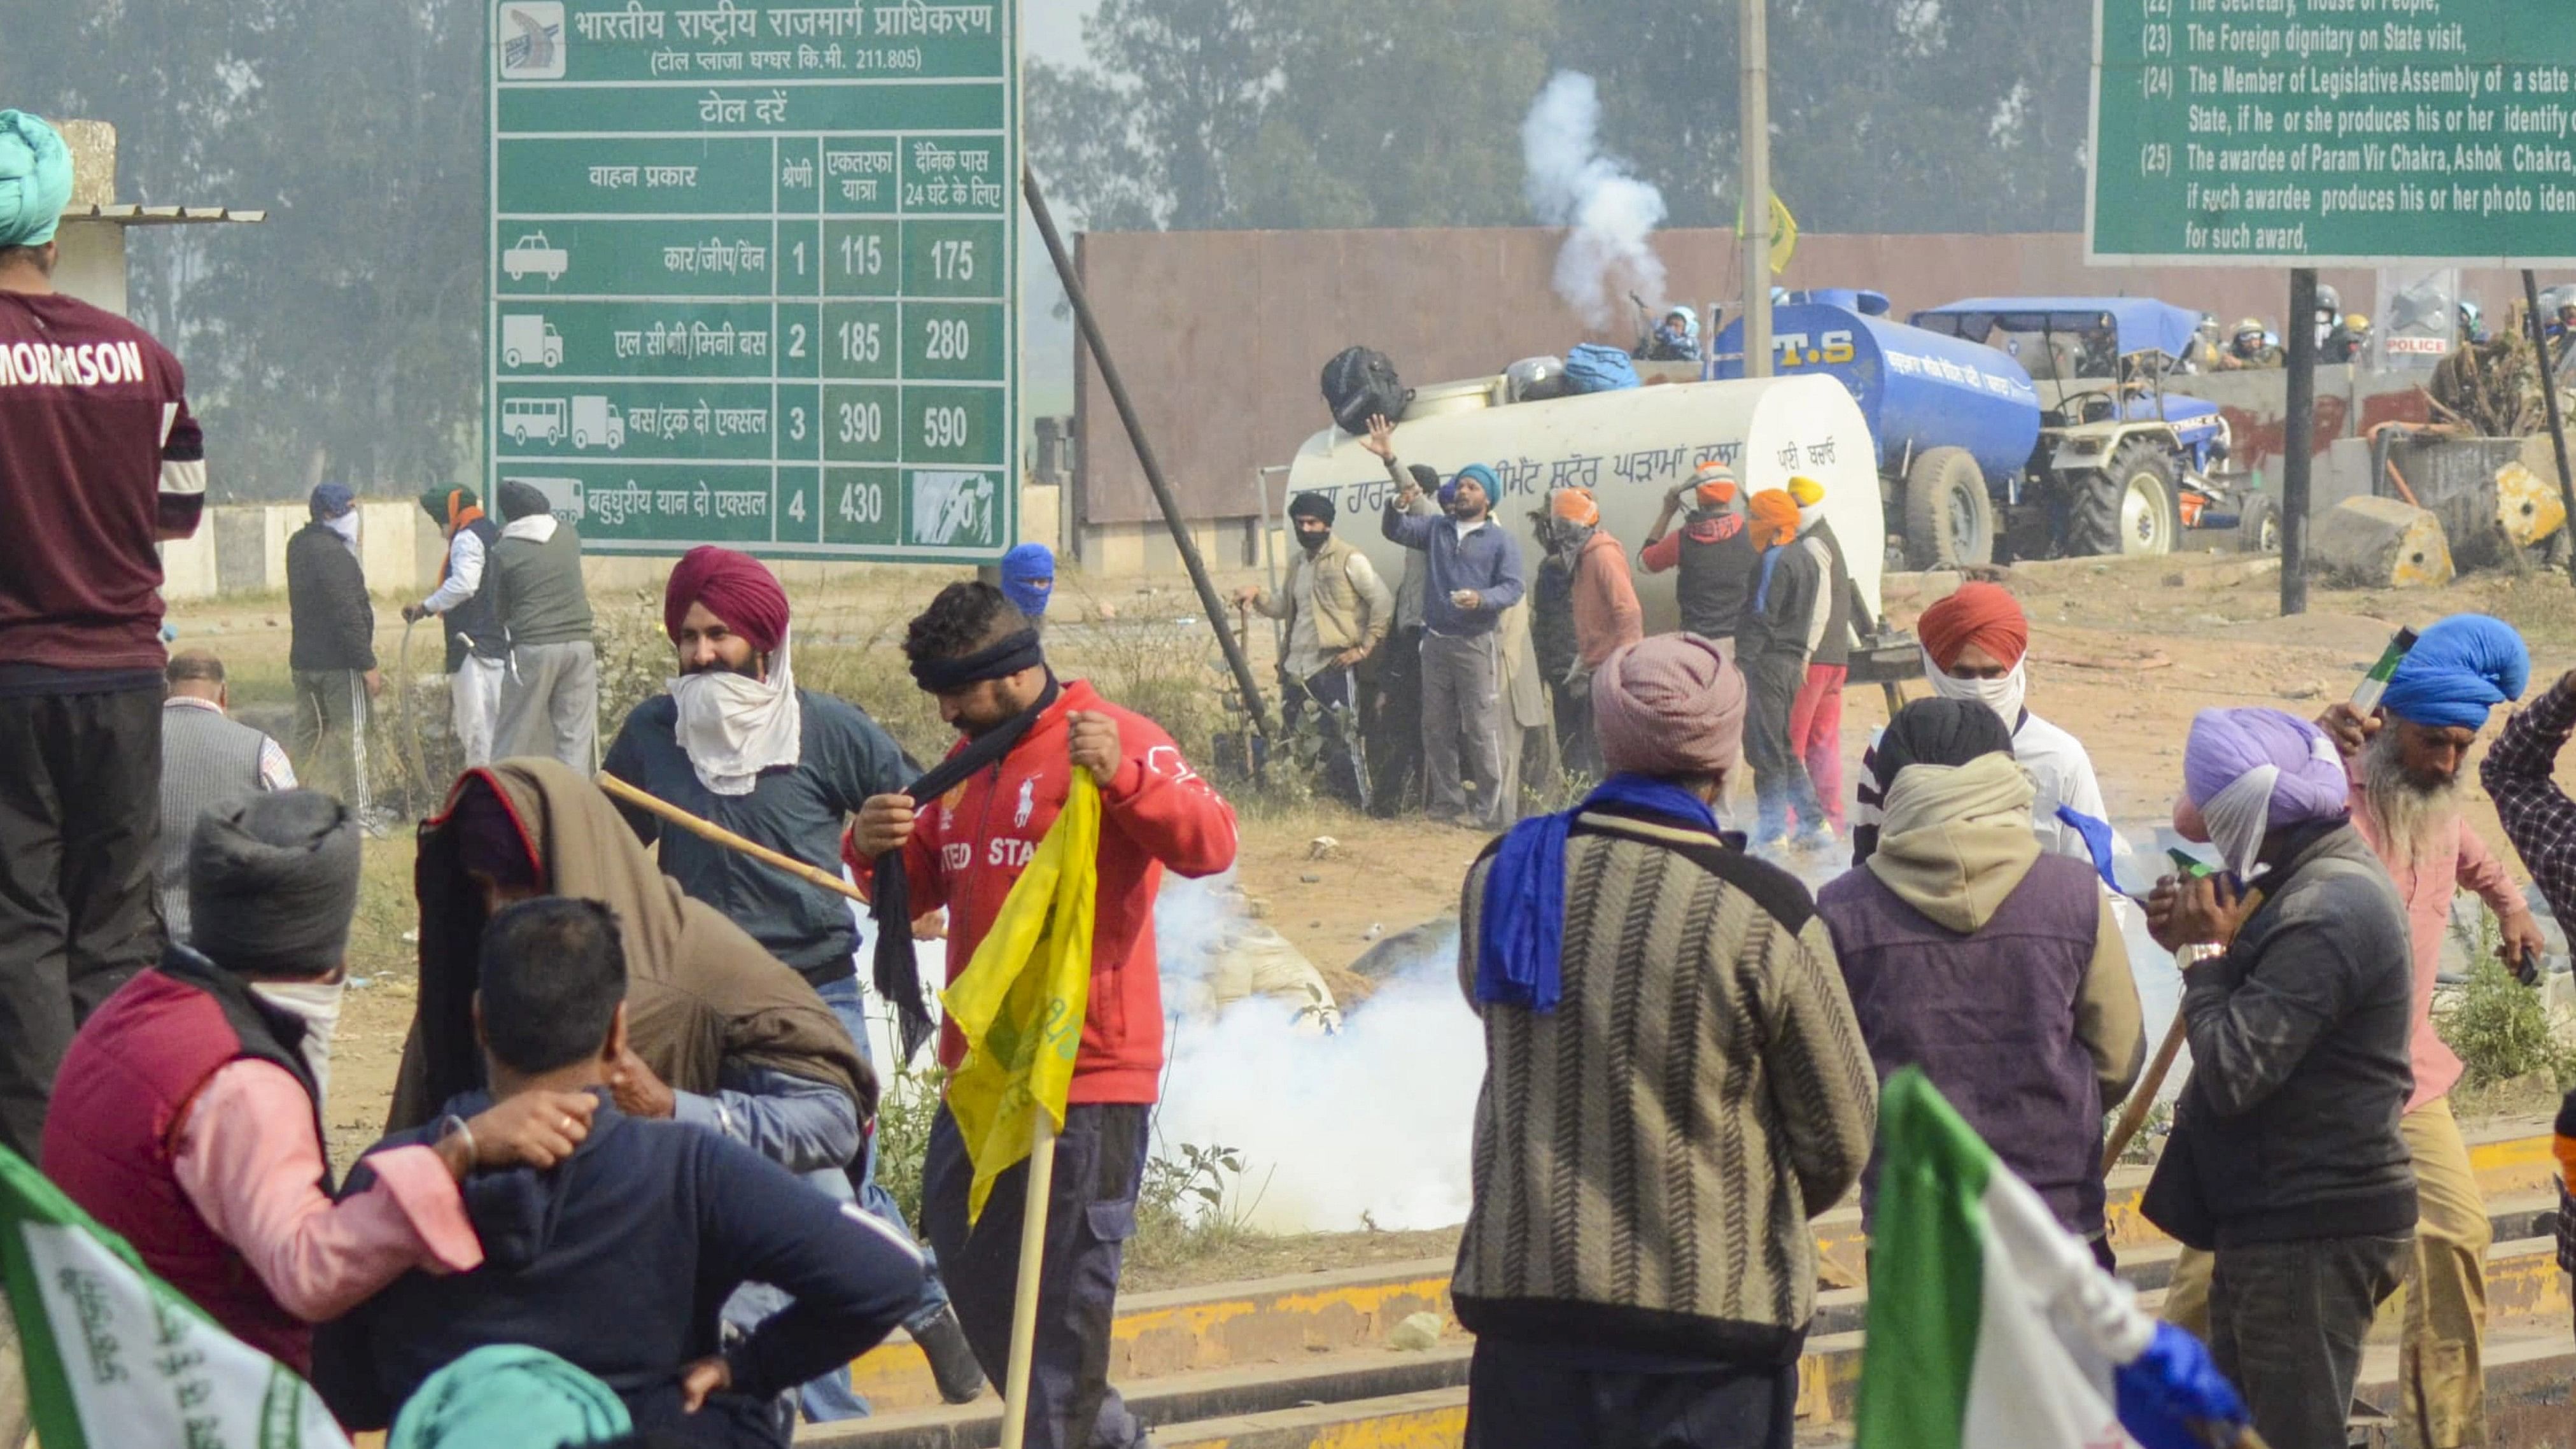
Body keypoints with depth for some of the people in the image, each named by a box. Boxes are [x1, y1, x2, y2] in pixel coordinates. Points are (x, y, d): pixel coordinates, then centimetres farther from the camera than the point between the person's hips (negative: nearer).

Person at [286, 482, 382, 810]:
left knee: (309, 735, 12)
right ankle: (357, 813, -6)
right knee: (349, 736, -6)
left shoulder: (299, 546, 11)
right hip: (339, 661, -9)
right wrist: (368, 665, -18)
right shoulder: (333, 554, -18)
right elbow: (348, 615, -21)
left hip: (304, 659, 9)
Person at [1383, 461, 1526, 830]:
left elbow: (1512, 588, -7)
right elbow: (1395, 532, 9)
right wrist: (1398, 507, -12)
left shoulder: (1501, 541, 0)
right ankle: (1447, 805, 18)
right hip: (1435, 643, 5)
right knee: (1436, 730, 9)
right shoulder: (1437, 530, 14)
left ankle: (1493, 812, -9)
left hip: (1475, 644, -5)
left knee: (1483, 730, -10)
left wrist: (1482, 599, -27)